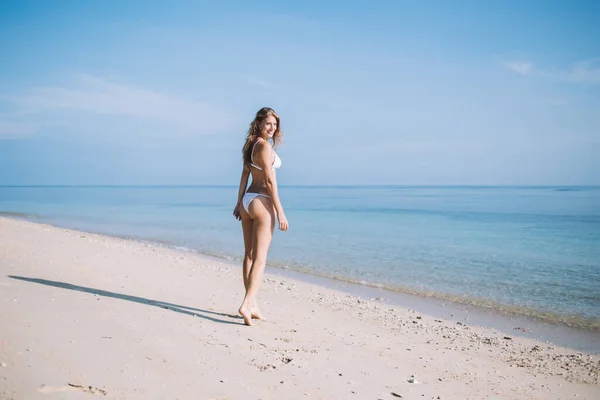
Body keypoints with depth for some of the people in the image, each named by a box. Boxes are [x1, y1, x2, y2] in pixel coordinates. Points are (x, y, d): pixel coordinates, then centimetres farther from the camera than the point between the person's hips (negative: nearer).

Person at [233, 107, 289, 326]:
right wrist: (280, 212, -17)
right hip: (262, 202, -9)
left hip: (247, 201, 9)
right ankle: (246, 304, -17)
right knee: (260, 257, -8)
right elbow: (269, 180, -18)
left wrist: (239, 202, 21)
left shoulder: (251, 145, 13)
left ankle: (252, 304, 19)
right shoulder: (264, 146, -14)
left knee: (249, 255, 11)